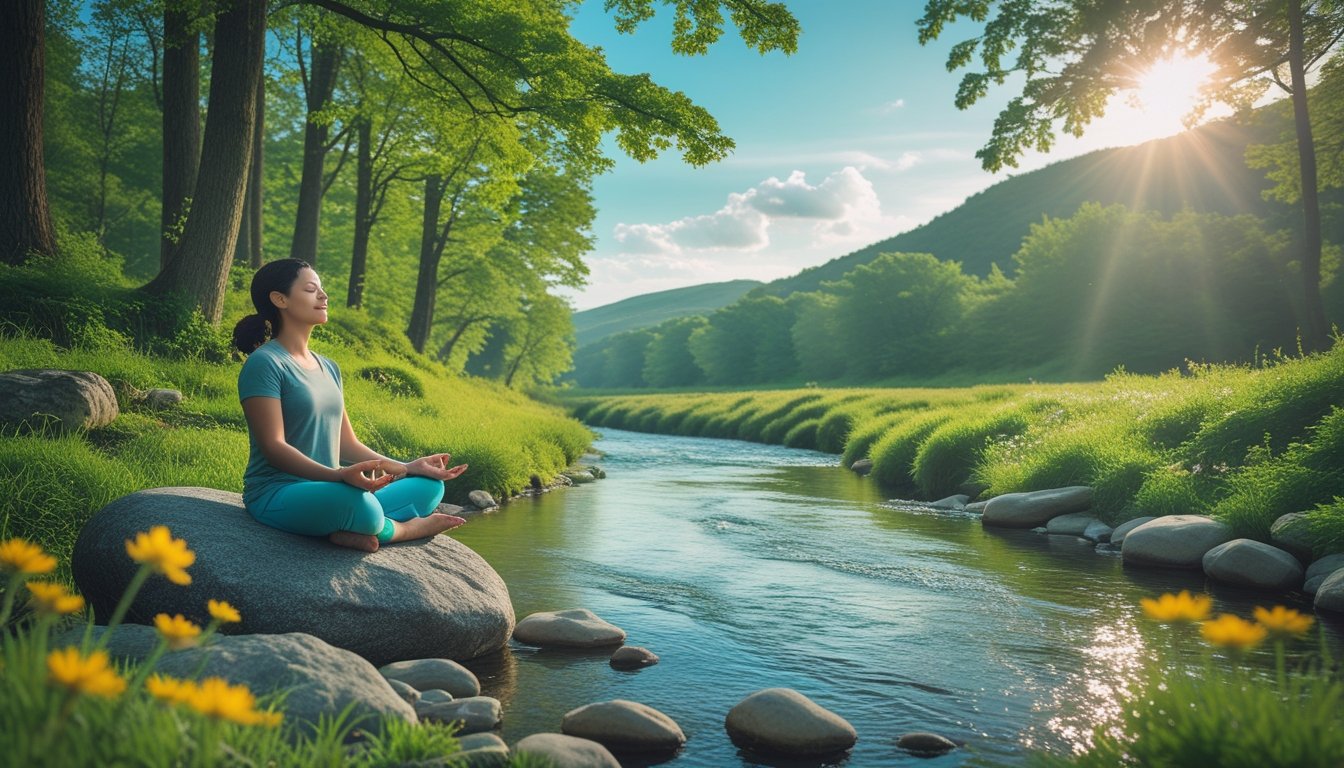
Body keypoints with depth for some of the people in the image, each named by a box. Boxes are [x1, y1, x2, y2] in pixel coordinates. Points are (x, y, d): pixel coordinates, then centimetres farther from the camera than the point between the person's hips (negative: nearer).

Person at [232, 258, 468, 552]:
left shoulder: (328, 368, 17)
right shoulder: (264, 364, -8)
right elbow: (274, 446, -17)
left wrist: (406, 468, 7)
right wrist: (339, 475, -32)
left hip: (328, 493, 8)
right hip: (278, 495, -8)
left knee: (430, 485, 2)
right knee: (356, 503, -38)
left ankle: (350, 531, -17)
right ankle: (404, 528, -5)